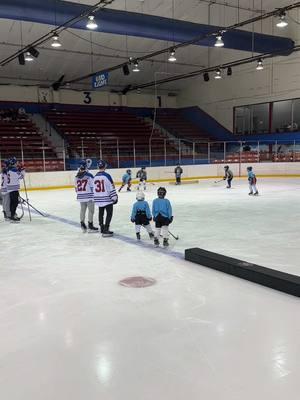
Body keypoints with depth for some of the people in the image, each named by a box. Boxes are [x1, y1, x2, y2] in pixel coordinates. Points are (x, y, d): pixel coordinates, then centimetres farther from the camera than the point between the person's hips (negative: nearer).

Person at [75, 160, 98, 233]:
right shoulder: (89, 175, -14)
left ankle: (82, 224, 23)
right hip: (89, 196, -6)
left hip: (80, 196, 6)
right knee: (91, 210, 2)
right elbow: (93, 186, -12)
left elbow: (76, 188, 11)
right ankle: (90, 226, 4)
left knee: (82, 210, 16)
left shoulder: (77, 177, 4)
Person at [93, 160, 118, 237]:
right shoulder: (107, 175, -14)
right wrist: (114, 197, -7)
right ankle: (105, 230, -7)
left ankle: (102, 228, 28)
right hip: (107, 198, -6)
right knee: (109, 213, -1)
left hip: (98, 199, 7)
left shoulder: (95, 176, 5)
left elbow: (94, 188, 13)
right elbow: (111, 188, -15)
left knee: (101, 213, 18)